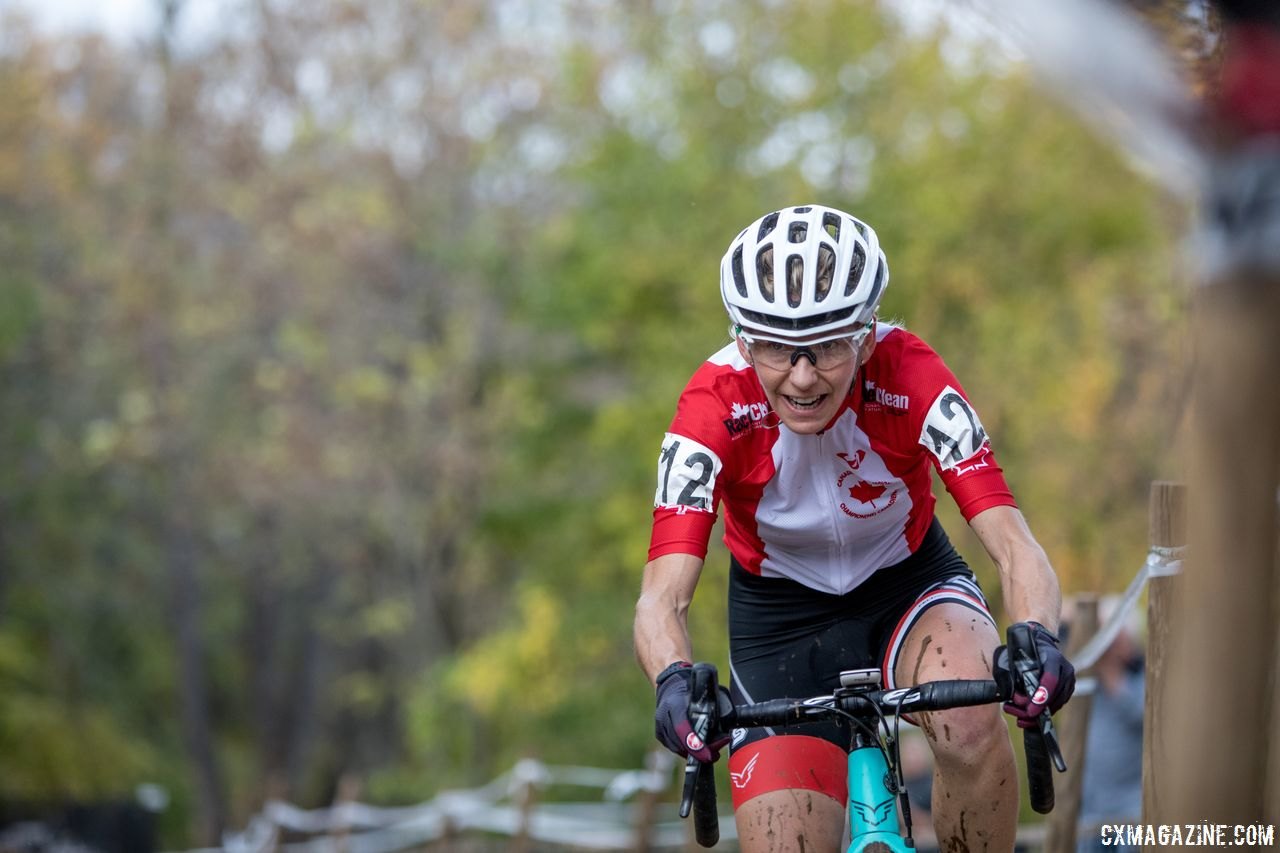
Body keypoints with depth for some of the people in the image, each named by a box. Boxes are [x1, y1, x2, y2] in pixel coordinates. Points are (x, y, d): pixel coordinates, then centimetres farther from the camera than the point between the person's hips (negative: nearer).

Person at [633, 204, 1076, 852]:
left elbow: (1010, 540, -33)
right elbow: (661, 597, -35)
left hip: (908, 582, -1)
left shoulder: (911, 376, -28)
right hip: (782, 615, 1)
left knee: (971, 725, -34)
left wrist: (1037, 640, -55)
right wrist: (675, 680, -57)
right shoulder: (716, 405, -28)